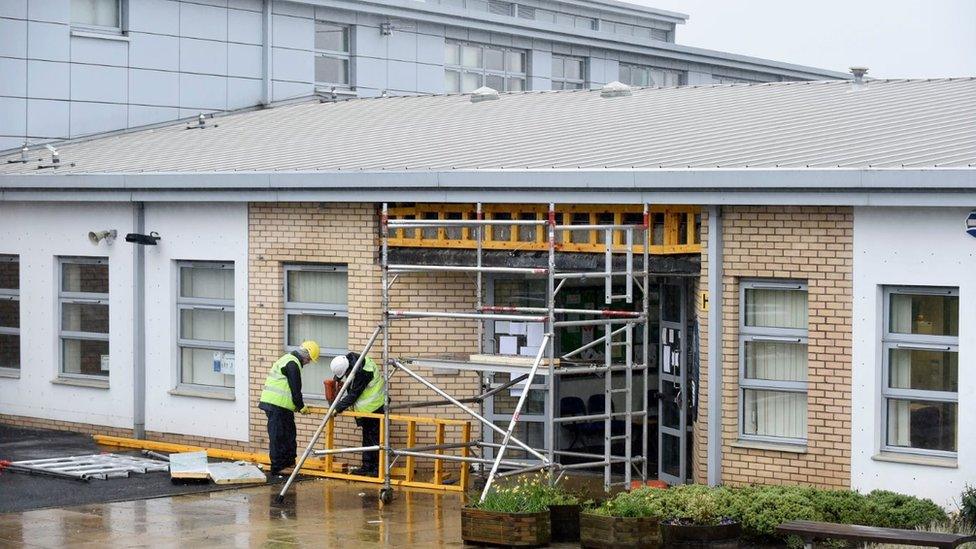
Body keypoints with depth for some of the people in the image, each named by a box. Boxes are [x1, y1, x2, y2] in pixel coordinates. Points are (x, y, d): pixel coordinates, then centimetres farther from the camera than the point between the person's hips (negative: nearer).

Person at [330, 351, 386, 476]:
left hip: (374, 406, -10)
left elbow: (353, 395, -26)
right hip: (367, 406, 10)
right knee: (367, 436, 14)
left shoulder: (361, 372, -31)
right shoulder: (350, 358, -5)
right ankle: (367, 467, 20)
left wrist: (338, 408, -22)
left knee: (374, 437, -7)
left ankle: (377, 468, -3)